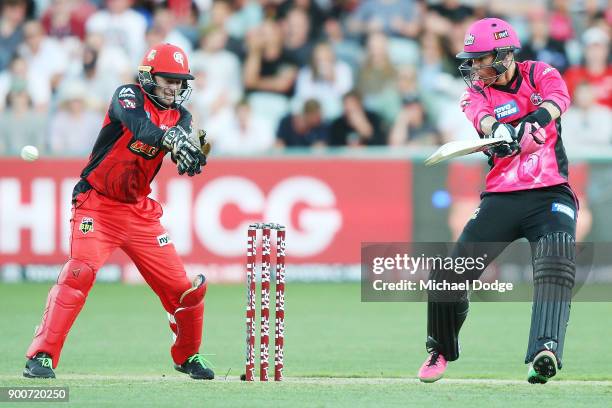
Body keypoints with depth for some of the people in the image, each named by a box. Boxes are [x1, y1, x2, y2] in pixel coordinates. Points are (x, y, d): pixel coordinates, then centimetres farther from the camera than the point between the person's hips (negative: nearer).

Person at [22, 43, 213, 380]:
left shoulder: (180, 116, 5)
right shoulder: (128, 96, -10)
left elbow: (182, 150, -14)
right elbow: (138, 125, -33)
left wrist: (191, 157, -39)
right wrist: (169, 138, -53)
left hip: (140, 211, 5)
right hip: (97, 205, -5)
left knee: (182, 287, 3)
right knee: (80, 271, -25)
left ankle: (187, 356, 27)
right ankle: (41, 356, -24)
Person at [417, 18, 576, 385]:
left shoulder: (540, 75, 3)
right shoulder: (476, 92, 4)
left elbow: (557, 100, -20)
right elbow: (483, 119, -20)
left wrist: (536, 119, -44)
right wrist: (498, 130, -45)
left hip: (551, 193, -2)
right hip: (501, 198, 2)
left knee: (556, 265, -28)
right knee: (450, 276, -4)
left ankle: (546, 351, -39)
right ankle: (441, 351, 19)